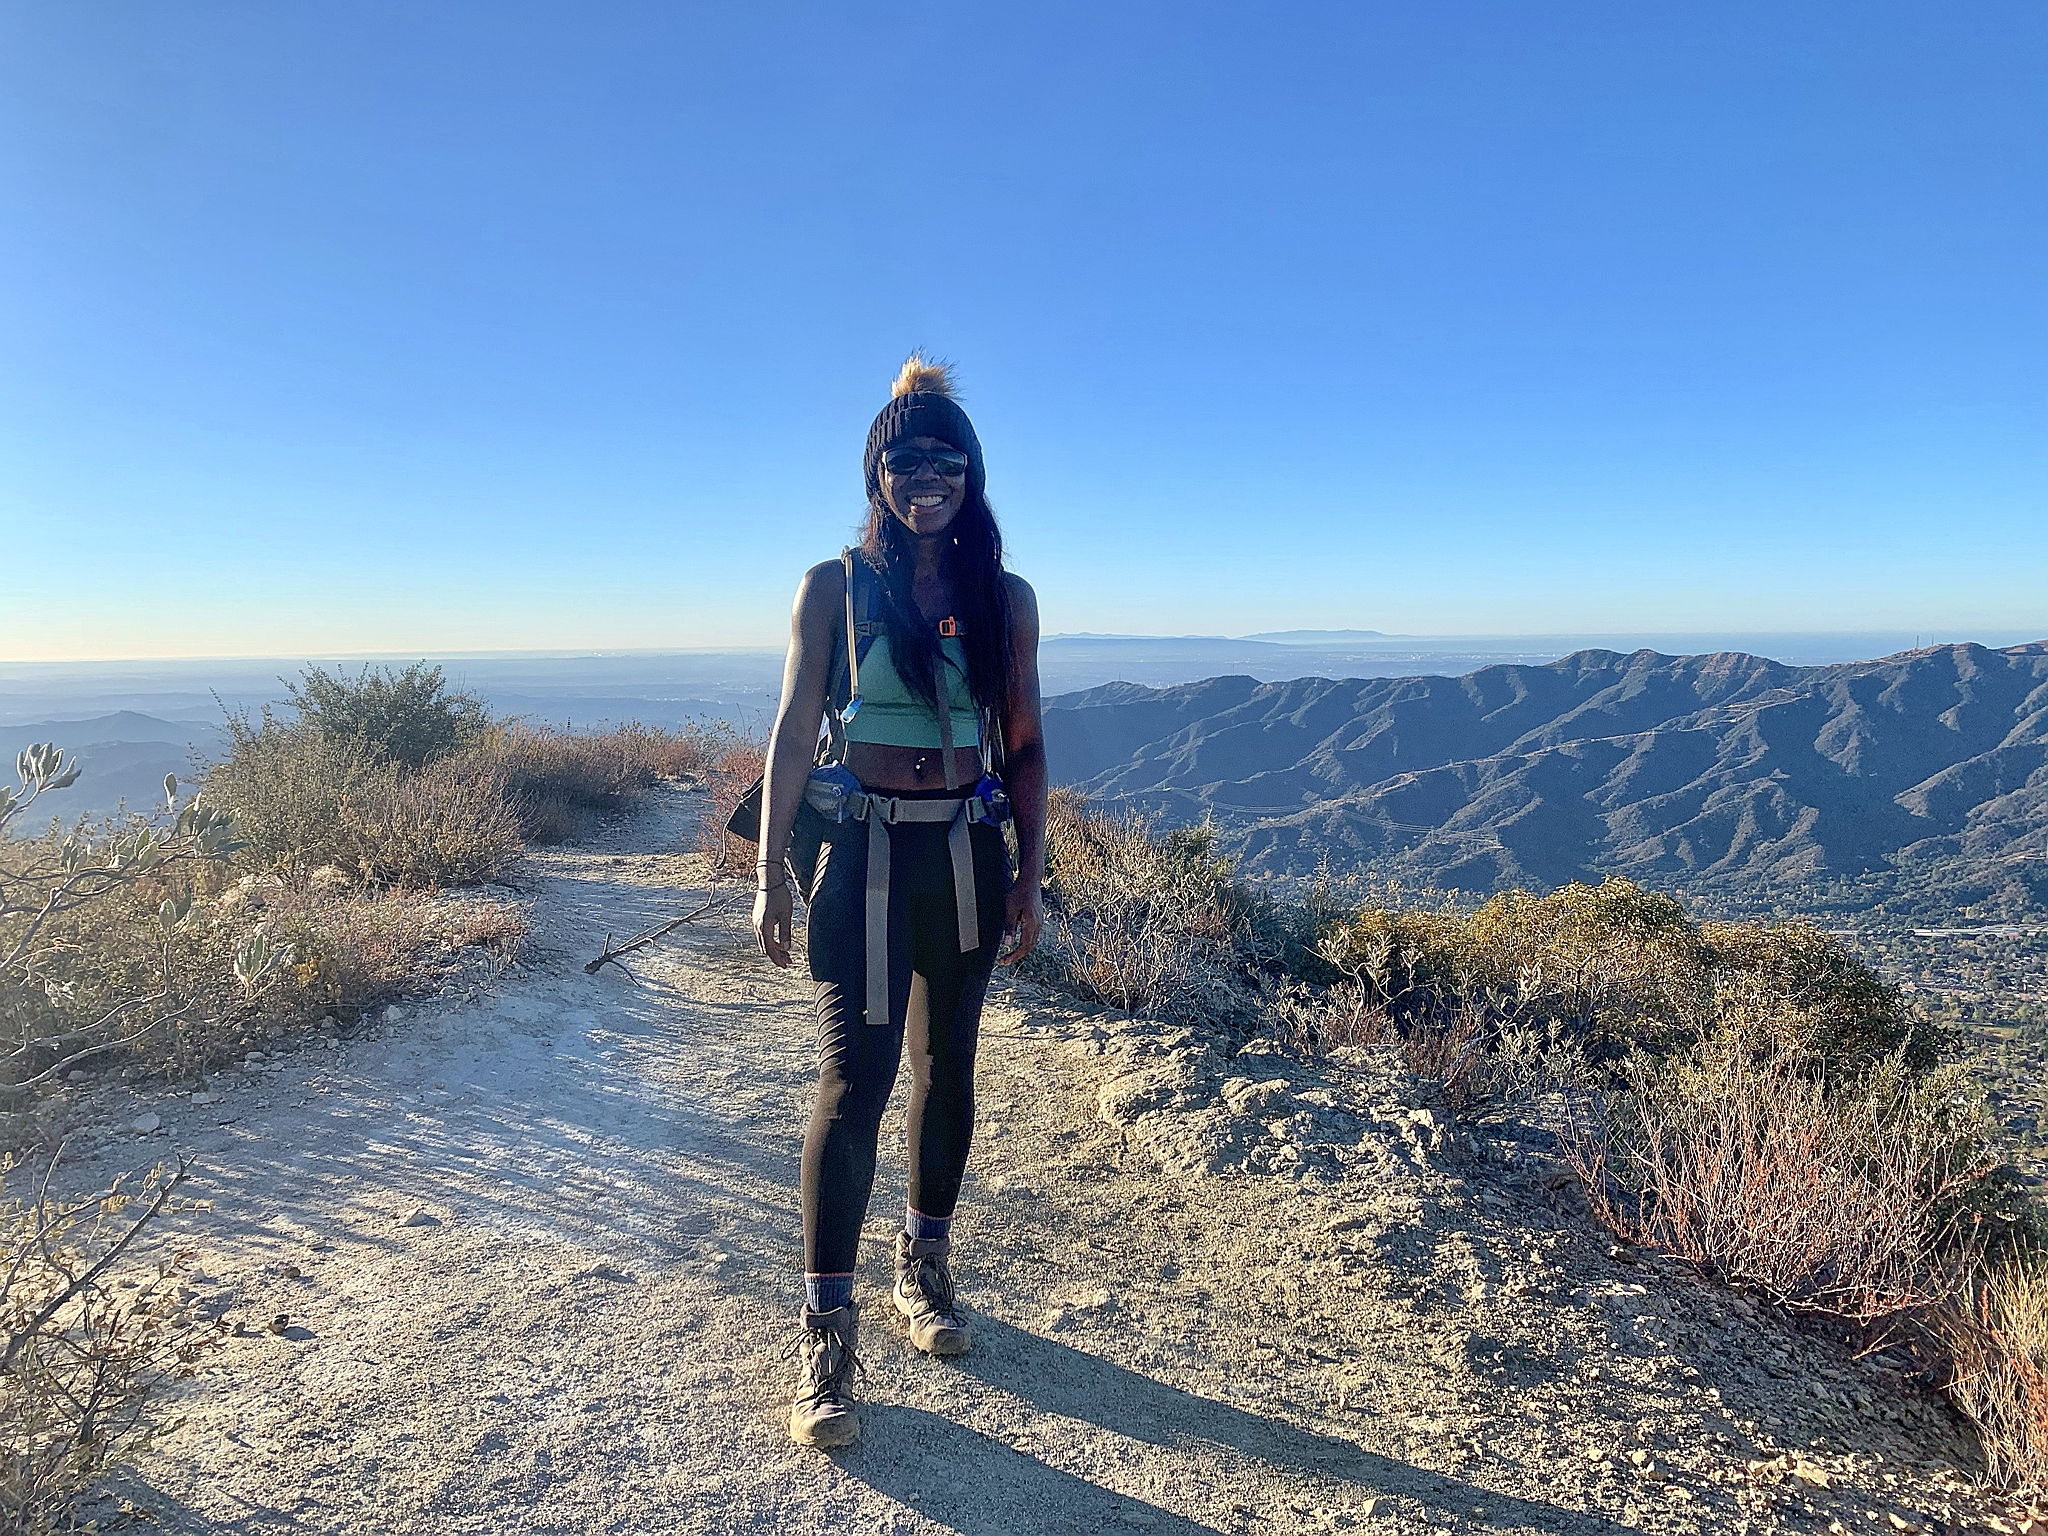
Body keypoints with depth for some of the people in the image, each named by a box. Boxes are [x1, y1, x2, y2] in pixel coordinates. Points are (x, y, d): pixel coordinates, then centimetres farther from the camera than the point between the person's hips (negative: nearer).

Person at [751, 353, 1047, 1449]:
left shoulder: (1004, 598, 4)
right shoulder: (834, 589, -2)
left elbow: (1024, 746, 7)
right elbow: (793, 735, -3)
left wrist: (1028, 879, 5)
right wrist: (772, 875, -6)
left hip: (968, 854, 3)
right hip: (866, 853, -3)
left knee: (946, 1068, 14)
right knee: (853, 1080, -8)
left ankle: (924, 1265, 35)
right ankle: (826, 1330, 5)